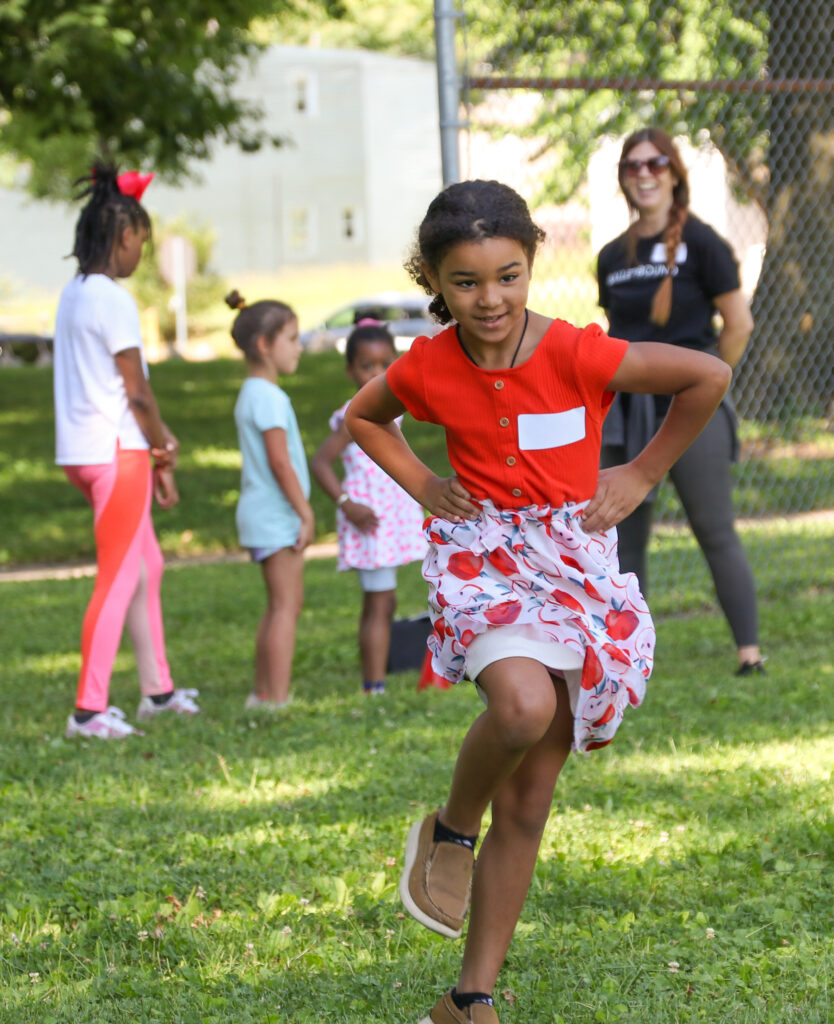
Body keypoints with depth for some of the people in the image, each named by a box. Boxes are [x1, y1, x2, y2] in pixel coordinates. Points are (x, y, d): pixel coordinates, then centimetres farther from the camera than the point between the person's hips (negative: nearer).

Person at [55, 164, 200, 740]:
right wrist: (163, 452, -1)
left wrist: (156, 437, 9)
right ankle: (90, 709, -3)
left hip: (83, 449, 9)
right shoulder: (113, 299, -16)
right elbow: (136, 391, -14)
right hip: (116, 450, -9)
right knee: (118, 579, -4)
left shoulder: (73, 294, 12)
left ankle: (157, 688, 28)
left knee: (147, 565, 20)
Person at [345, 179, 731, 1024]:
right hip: (483, 560, 0)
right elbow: (361, 418, 17)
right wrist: (422, 485, 3)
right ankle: (450, 830, -3)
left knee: (527, 803, 5)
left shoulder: (574, 354, -15)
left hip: (575, 567, 0)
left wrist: (641, 476, -3)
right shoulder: (426, 368, -6)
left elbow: (708, 376, -6)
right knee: (523, 706, -34)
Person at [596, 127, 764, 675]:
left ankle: (750, 649, 0)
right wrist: (626, 385, 8)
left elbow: (739, 324, -4)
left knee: (716, 533, -5)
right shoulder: (614, 256, 11)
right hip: (626, 412, 6)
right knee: (624, 539, 6)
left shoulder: (701, 243, -5)